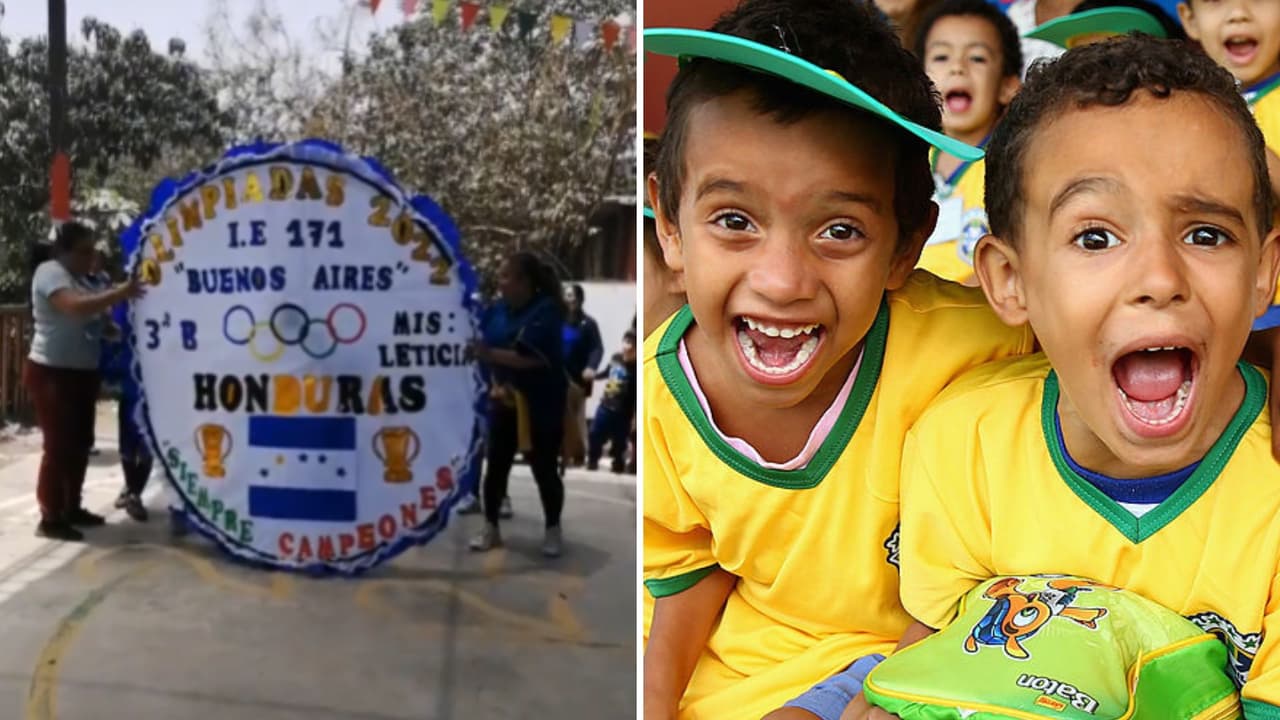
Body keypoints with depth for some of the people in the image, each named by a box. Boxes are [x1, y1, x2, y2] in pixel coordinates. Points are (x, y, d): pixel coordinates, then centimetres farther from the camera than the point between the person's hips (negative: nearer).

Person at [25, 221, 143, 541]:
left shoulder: (75, 279, 17)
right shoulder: (50, 272, -13)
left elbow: (87, 318, 20)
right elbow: (74, 307, -31)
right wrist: (119, 294, -36)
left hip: (80, 372, 10)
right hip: (52, 373, -9)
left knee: (79, 443, 13)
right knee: (59, 445, -7)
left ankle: (71, 508, 24)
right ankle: (50, 518, -1)